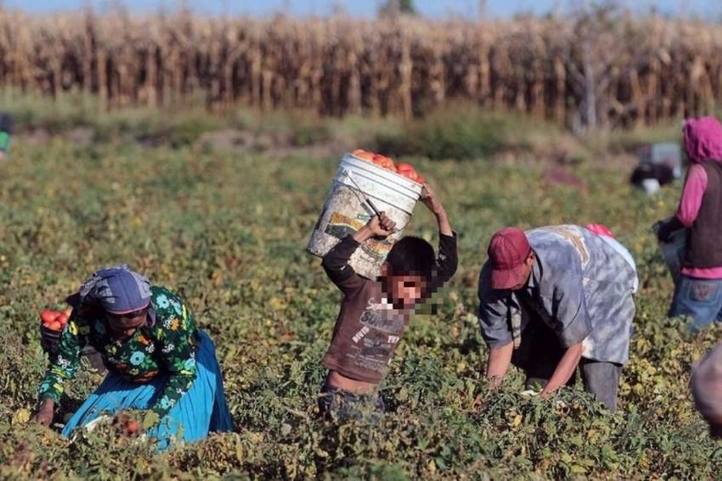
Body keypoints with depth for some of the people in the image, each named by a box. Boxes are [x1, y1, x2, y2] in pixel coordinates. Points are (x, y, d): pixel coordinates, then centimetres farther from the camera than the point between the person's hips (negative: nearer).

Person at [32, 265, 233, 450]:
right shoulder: (83, 317, -30)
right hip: (126, 379, 4)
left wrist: (154, 415, -35)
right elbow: (61, 364, -17)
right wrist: (47, 406, -33)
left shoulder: (168, 311, -38)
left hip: (185, 362, -4)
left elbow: (184, 371, -28)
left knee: (169, 437, -17)